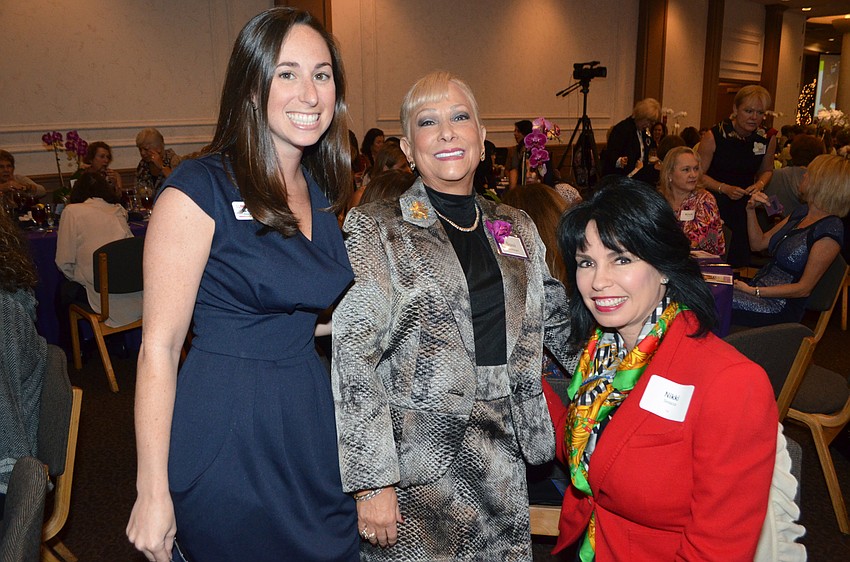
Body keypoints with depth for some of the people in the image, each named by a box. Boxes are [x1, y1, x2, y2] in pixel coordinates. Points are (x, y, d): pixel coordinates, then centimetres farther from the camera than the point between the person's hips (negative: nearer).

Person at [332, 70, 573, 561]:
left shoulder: (518, 230, 8)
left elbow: (559, 323, 18)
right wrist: (372, 482, -15)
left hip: (502, 465, 5)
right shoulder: (376, 230, -7)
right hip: (415, 470, -4)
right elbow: (354, 360, -11)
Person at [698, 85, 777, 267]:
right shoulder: (714, 136, -11)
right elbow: (699, 175, -6)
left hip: (745, 205, 4)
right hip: (714, 204, -4)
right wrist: (724, 188, -19)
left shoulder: (768, 139, 1)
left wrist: (760, 184, -3)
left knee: (739, 260, 5)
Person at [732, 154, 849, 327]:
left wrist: (754, 291, -20)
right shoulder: (802, 212, 11)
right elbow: (759, 243, 18)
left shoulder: (830, 231, -15)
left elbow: (804, 289, -16)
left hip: (782, 305, -8)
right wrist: (751, 210, 4)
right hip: (759, 284, 8)